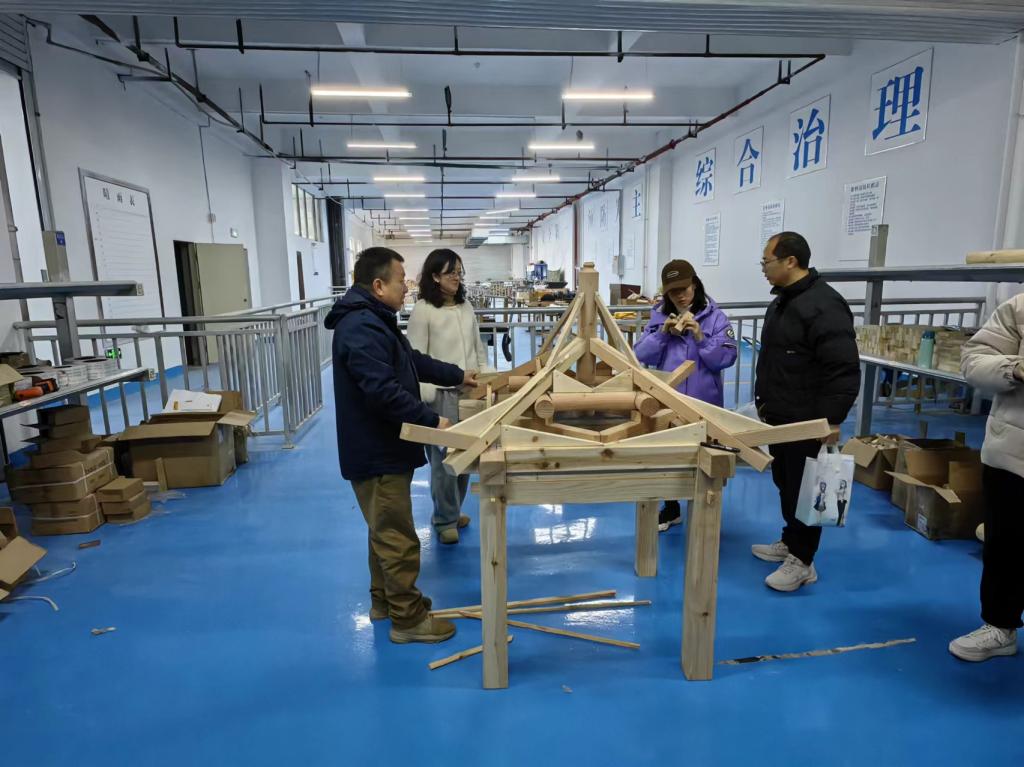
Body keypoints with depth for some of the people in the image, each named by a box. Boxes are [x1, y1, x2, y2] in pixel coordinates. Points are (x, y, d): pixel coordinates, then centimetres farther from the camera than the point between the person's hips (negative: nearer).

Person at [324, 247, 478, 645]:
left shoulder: (375, 321, 14)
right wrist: (432, 421, -25)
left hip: (384, 447, 11)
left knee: (385, 531, 22)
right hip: (376, 451, -11)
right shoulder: (361, 328, -24)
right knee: (397, 537, 0)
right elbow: (384, 392, -31)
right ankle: (409, 619, 13)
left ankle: (384, 600, 37)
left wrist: (458, 375, 25)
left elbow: (413, 361, 23)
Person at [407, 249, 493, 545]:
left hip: (469, 391, 6)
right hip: (442, 394, -6)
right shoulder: (423, 310, -9)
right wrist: (427, 400, -14)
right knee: (444, 457, -2)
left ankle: (453, 511, 31)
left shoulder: (466, 306, 11)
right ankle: (445, 520, 15)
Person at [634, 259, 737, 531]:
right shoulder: (659, 316, 4)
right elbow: (641, 355, -3)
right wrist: (662, 333, -15)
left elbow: (726, 358, -11)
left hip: (703, 402, -3)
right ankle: (671, 508, 34)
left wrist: (700, 337, -21)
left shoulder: (715, 317, -5)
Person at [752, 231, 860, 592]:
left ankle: (802, 561, 13)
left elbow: (844, 369, -24)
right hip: (779, 416, 10)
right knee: (785, 483, 19)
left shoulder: (822, 305, -20)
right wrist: (765, 400, 24)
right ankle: (790, 541, 34)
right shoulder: (782, 300, 12)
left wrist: (832, 419, -24)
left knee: (804, 489, 1)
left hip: (807, 422, -10)